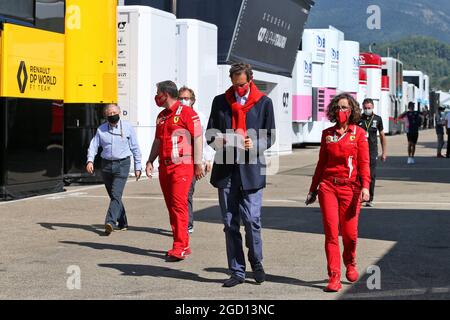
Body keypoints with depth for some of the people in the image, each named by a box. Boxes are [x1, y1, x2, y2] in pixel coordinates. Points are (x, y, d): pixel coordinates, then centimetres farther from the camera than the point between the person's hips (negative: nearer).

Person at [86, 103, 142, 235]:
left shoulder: (127, 127, 1)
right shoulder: (101, 129, 7)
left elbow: (135, 148, 5)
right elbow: (93, 145, 3)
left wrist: (138, 166, 4)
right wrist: (90, 160, -15)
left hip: (122, 164, -4)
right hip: (106, 165, 4)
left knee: (116, 194, -18)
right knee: (113, 195, 12)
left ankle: (110, 222, -27)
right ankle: (122, 223, 26)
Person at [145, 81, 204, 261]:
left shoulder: (186, 113, -6)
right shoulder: (161, 116, 18)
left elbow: (198, 138, -9)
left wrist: (198, 164, -13)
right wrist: (150, 161, 13)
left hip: (182, 165, -8)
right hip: (164, 166, 8)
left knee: (179, 205, -13)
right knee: (171, 206, 8)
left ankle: (180, 248, -14)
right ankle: (183, 245, 15)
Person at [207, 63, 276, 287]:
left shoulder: (263, 102, 5)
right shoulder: (220, 101, 11)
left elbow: (269, 137, 6)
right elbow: (210, 134, 13)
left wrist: (255, 145, -14)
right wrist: (220, 140, -9)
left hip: (250, 169, -2)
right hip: (226, 170, 3)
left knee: (251, 219, -8)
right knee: (230, 223, 5)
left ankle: (256, 262, 17)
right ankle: (237, 271, 13)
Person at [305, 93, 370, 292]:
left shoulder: (359, 133, 3)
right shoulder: (327, 134, 11)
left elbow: (364, 163, -4)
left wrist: (365, 186, -18)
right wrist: (313, 189, 18)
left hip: (350, 187, -2)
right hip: (328, 186, 2)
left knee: (349, 233, -1)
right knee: (331, 232, -6)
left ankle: (350, 264, 30)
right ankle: (334, 277, -3)